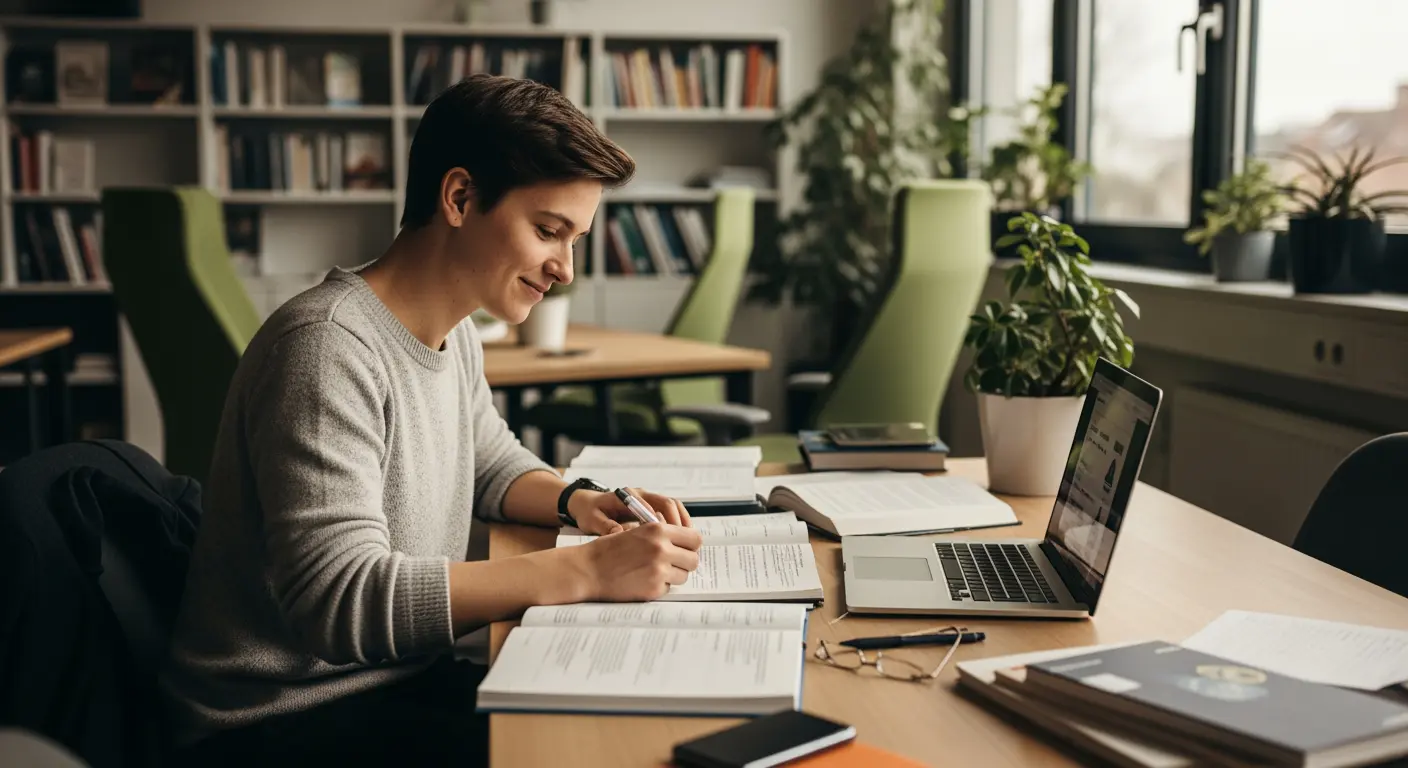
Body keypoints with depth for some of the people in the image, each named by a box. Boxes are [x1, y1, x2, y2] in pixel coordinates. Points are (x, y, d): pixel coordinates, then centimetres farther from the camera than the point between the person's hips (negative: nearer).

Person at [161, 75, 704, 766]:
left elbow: (492, 464, 23)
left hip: (400, 679, 9)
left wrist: (577, 500, 1)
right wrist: (584, 571, -32)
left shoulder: (454, 333, 6)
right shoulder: (327, 348, -24)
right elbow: (341, 600, -31)